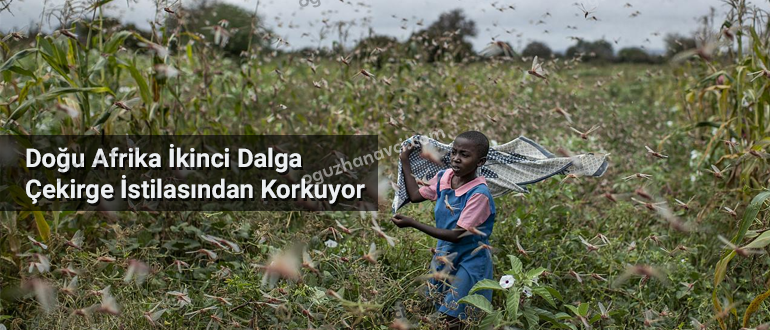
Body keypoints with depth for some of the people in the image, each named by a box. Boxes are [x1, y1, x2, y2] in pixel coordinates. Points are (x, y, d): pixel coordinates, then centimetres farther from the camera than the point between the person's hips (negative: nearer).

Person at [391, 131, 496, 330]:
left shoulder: (478, 193, -29)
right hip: (444, 254, 7)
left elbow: (457, 235, -28)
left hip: (468, 261, -7)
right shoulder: (443, 177, -8)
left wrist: (412, 224, -28)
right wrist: (405, 160, 8)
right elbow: (415, 195, 10)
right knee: (434, 311, 20)